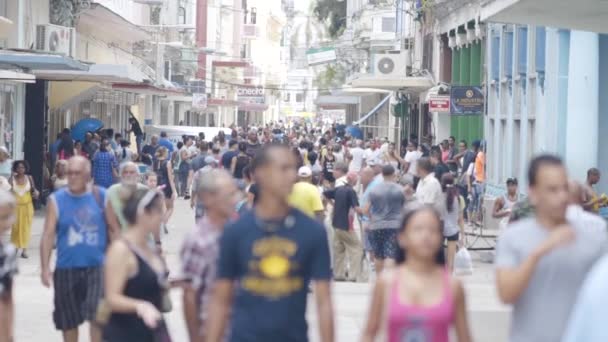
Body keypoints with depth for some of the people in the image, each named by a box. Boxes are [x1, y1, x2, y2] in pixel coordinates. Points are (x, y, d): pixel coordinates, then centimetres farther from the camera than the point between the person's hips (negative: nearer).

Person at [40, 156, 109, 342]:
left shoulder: (101, 196, 0)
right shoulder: (56, 200, -3)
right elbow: (48, 235, -6)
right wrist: (45, 268, -14)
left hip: (97, 266, -1)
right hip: (66, 268, 1)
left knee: (98, 314, -12)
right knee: (68, 321, 12)